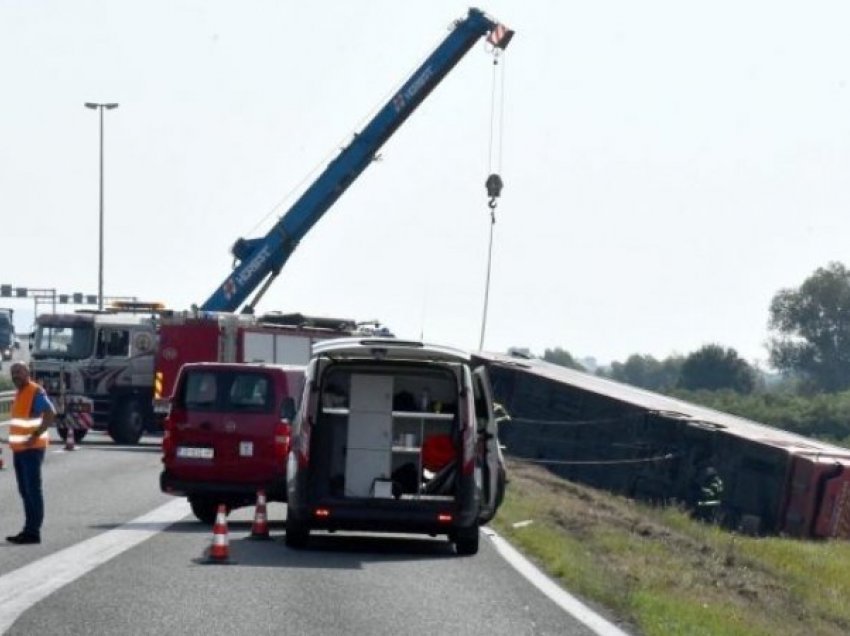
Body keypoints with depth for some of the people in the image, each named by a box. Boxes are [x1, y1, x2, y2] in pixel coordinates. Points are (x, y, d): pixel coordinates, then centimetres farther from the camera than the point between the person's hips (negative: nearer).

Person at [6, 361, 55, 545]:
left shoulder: (36, 392, -12)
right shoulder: (20, 393, 17)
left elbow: (50, 415, -23)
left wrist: (34, 437, -24)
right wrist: (14, 442, 15)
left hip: (32, 449, -9)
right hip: (19, 449, 9)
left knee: (32, 490, -9)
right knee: (25, 490, 10)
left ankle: (33, 531, -9)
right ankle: (29, 530, 13)